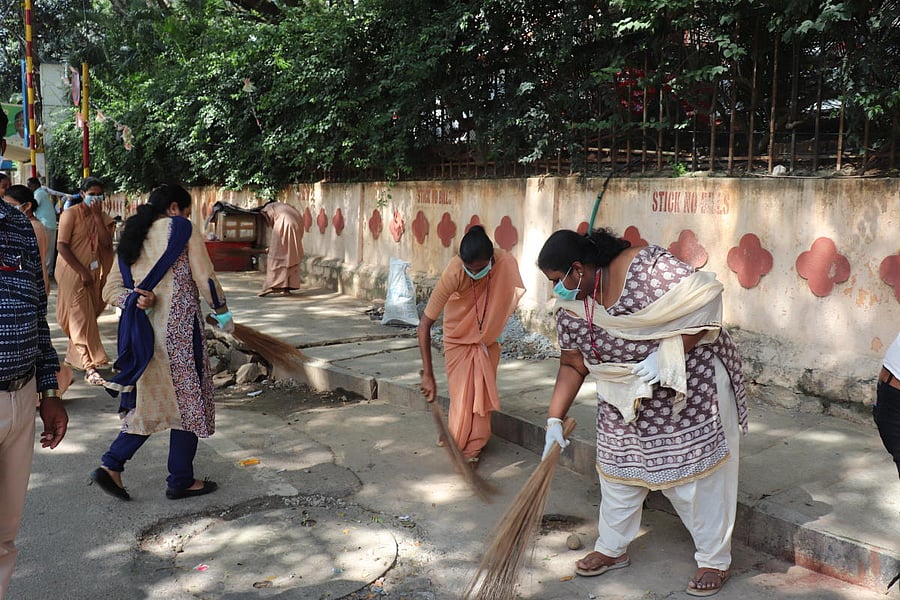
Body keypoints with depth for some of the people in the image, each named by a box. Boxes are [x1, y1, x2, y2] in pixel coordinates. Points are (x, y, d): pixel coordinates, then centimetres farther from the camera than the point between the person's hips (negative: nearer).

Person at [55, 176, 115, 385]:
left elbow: (106, 242, -8)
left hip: (93, 273, 6)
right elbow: (61, 246, -14)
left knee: (87, 317, 13)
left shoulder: (103, 217, 8)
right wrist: (82, 272, -16)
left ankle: (73, 356, 31)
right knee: (81, 319, -7)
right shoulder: (71, 214, -9)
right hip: (72, 273, -6)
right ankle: (90, 368, -8)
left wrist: (97, 216, -13)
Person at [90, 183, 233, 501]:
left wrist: (134, 299, -5)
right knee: (188, 401, 5)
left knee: (152, 402, 18)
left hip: (143, 332, 7)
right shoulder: (183, 229, -5)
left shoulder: (131, 238, 14)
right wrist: (223, 313, 4)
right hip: (180, 329, -7)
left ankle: (110, 465, 9)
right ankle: (181, 481, 13)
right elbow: (205, 279, -8)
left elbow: (111, 290, 10)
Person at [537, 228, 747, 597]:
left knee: (697, 473, 3)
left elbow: (703, 305, -23)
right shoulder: (572, 306, -5)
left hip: (689, 387, -6)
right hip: (625, 399, 6)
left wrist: (664, 357, -28)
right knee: (617, 469, 13)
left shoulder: (647, 266, -24)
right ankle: (612, 549, 32)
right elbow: (572, 365, 2)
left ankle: (715, 560, 21)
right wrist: (555, 418, -4)